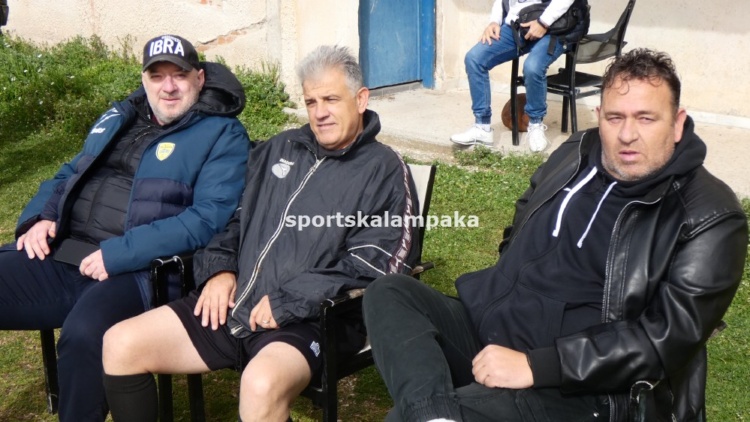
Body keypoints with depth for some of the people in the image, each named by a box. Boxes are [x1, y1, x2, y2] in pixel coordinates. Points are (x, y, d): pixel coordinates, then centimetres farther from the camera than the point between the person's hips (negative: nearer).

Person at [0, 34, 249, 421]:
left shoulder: (221, 135, 0)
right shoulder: (119, 117, 21)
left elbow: (208, 219, -13)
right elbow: (69, 175, 30)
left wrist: (119, 254, -19)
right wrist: (41, 217, 6)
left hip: (138, 271, -6)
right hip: (58, 257, 7)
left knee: (83, 335, -35)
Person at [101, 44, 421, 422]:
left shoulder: (384, 171, 1)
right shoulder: (278, 149, 21)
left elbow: (375, 265, -10)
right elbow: (232, 217, 26)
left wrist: (288, 301, -15)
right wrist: (219, 269, 5)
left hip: (309, 321, -6)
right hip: (233, 304, 6)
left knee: (261, 384, -38)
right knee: (121, 345, -6)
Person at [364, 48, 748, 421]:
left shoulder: (708, 219, -10)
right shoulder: (575, 155, 11)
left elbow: (667, 337, -18)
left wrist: (534, 366, -23)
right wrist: (492, 296, 9)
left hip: (578, 387, -8)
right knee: (389, 293, -17)